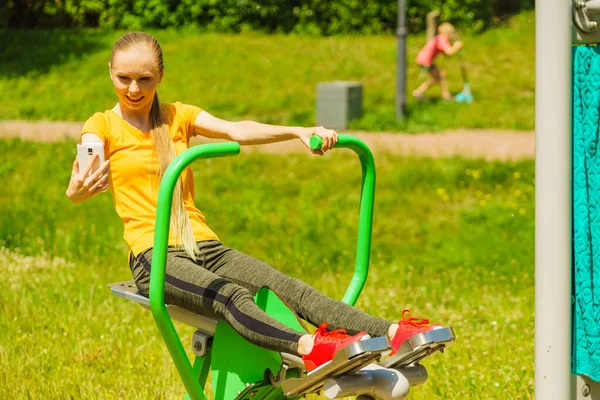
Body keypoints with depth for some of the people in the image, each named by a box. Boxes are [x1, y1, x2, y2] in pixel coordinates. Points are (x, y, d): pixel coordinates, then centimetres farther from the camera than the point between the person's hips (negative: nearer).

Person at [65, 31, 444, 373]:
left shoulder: (179, 116, 18)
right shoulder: (102, 126, 7)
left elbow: (236, 131, 0)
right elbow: (83, 183, -14)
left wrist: (299, 131, -18)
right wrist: (78, 190, -40)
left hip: (204, 246, 4)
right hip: (154, 255, -4)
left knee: (289, 288, -19)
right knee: (231, 297, -34)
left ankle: (392, 334, -38)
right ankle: (308, 348, -60)